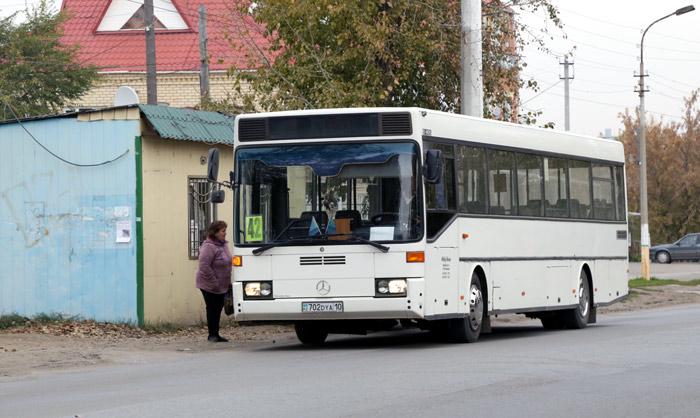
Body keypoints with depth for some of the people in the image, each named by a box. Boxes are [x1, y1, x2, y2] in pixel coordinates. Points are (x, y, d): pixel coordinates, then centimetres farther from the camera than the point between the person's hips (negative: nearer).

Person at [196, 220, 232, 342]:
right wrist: (214, 282, -23)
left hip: (222, 286, 8)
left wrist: (228, 282, 16)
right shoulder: (209, 247, -20)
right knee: (212, 309, -2)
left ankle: (216, 335, 19)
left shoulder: (223, 244, 8)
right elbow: (204, 267, -25)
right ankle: (212, 335, 5)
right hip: (209, 286, -8)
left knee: (218, 309, 12)